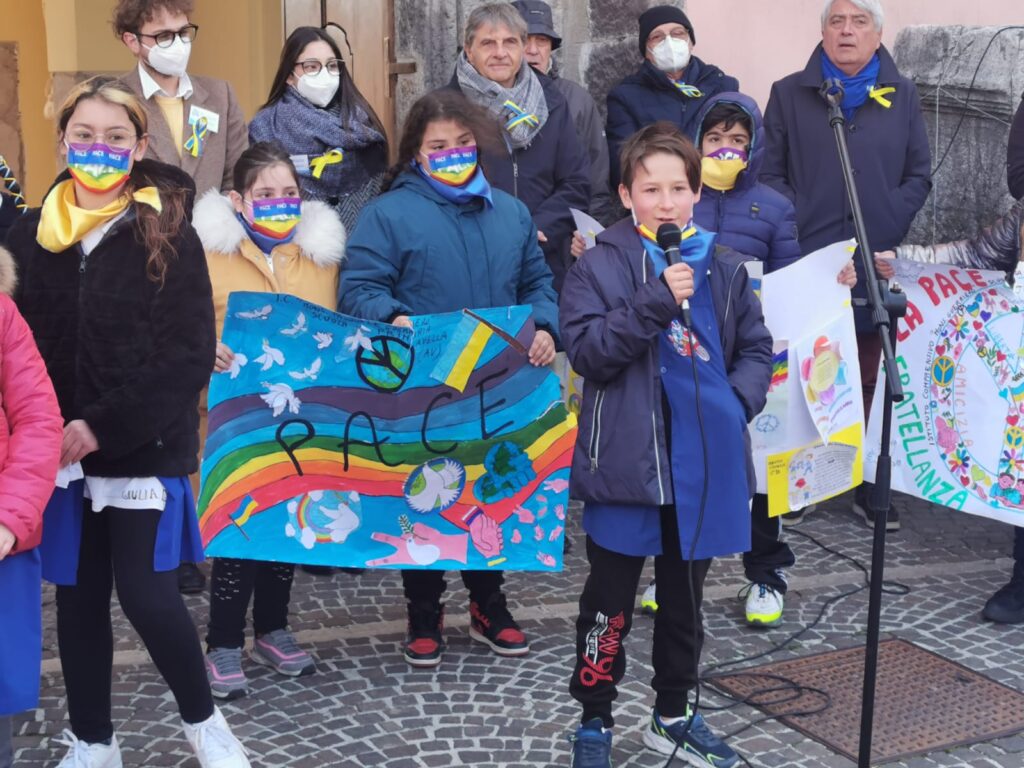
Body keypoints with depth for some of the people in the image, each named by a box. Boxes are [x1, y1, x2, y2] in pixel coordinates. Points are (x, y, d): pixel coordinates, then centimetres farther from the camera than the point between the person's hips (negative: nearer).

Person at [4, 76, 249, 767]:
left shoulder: (168, 235, -5)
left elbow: (191, 355, -9)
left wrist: (106, 426, -17)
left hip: (144, 446, -4)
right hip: (59, 450, 4)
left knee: (147, 594, -5)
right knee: (78, 596, 10)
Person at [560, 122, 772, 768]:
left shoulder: (724, 270, 7)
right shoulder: (600, 267, -4)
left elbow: (756, 347, 14)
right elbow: (586, 350, -15)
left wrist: (739, 401, -4)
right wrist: (654, 302, -23)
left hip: (705, 461, 4)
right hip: (627, 461, -4)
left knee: (685, 597, 17)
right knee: (611, 600, 6)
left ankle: (675, 715, 33)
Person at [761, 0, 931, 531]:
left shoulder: (902, 95, 12)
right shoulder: (789, 94, 8)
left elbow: (918, 175, 10)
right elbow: (770, 172, 4)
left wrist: (888, 230, -3)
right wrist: (798, 228, -8)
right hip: (805, 263, -1)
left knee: (869, 378, 4)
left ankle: (869, 484, 12)